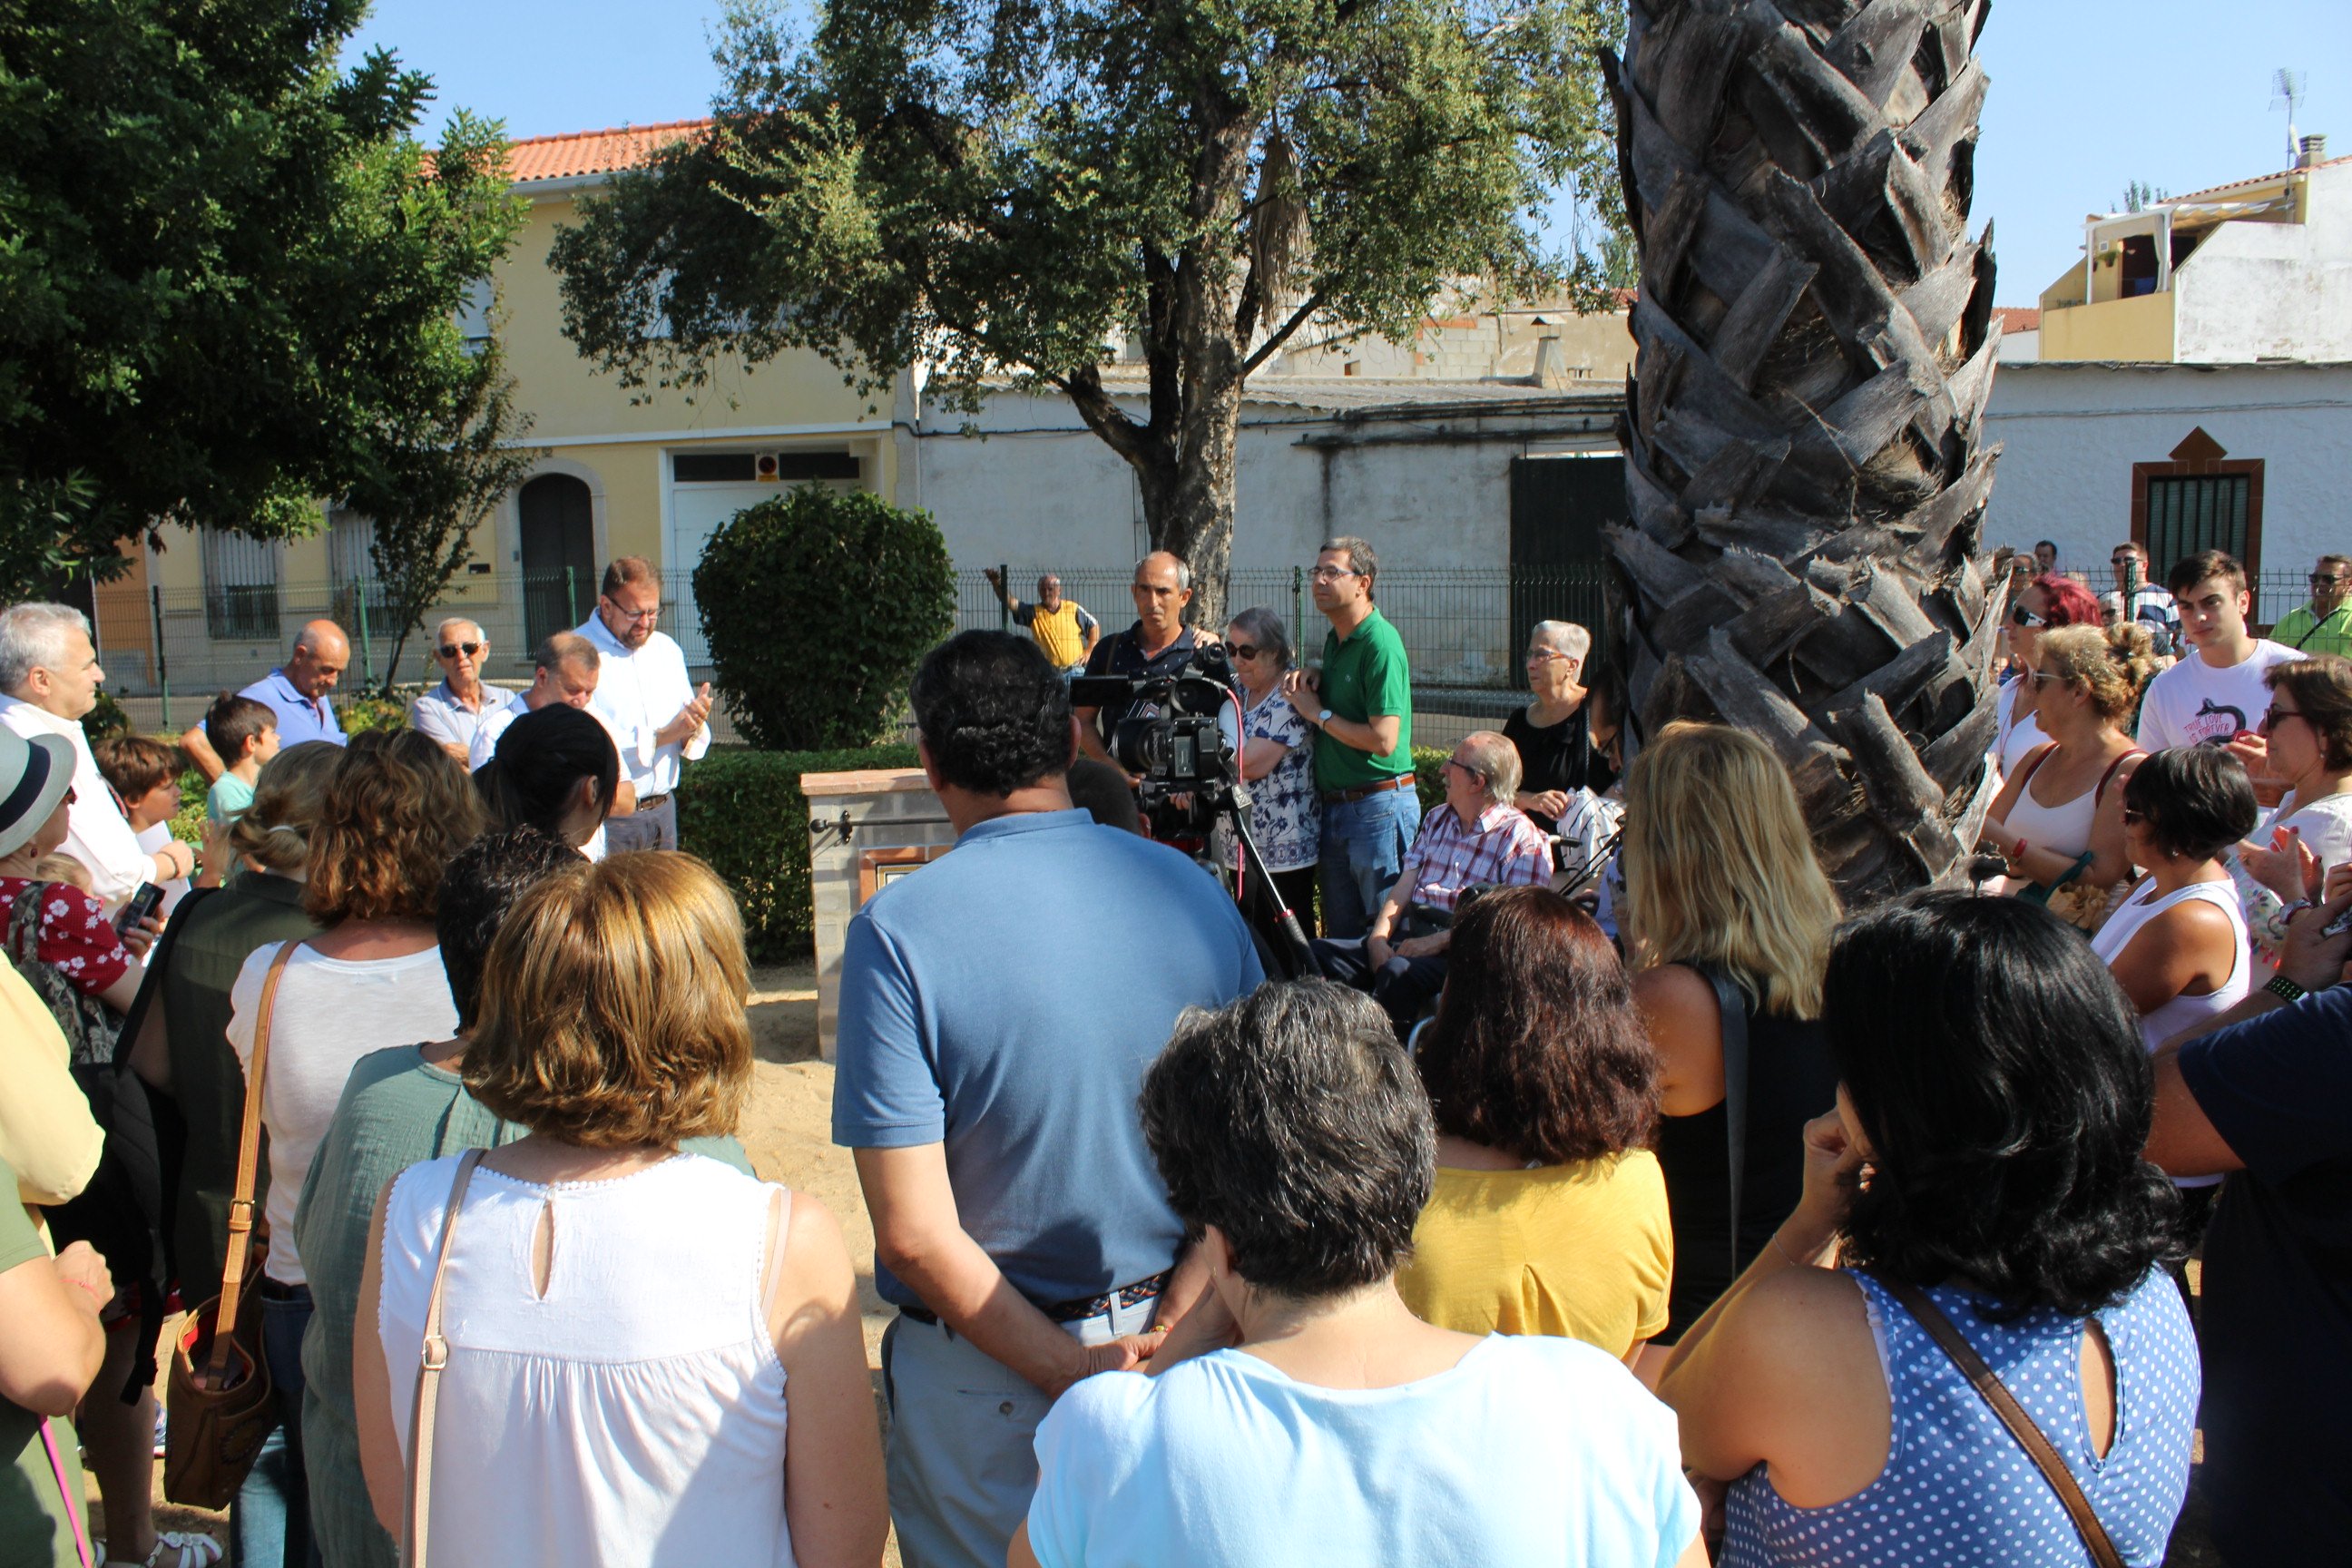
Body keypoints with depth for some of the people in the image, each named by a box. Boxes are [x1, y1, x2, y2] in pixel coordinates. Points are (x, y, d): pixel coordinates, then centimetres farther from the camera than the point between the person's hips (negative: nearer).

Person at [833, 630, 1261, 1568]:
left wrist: (1076, 1376, -15)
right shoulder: (1195, 893, -7)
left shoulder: (895, 933, -18)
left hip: (982, 1373, -3)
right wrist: (1166, 1332, -9)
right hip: (1170, 1341, 4)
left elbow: (915, 1234, -20)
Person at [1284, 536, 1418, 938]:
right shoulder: (1334, 639, 12)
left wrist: (1318, 713, -13)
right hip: (1333, 806, 9)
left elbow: (1383, 740, -23)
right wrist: (1310, 683, 3)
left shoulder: (1380, 643, -16)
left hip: (1379, 807, -9)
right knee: (1341, 935, 16)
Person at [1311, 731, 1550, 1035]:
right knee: (1319, 953, -15)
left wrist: (1440, 941, -19)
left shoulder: (1522, 839, -2)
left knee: (1399, 973, -37)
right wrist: (1378, 939, -3)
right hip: (1407, 931, 7)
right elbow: (1403, 887, 15)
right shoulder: (1437, 818, 22)